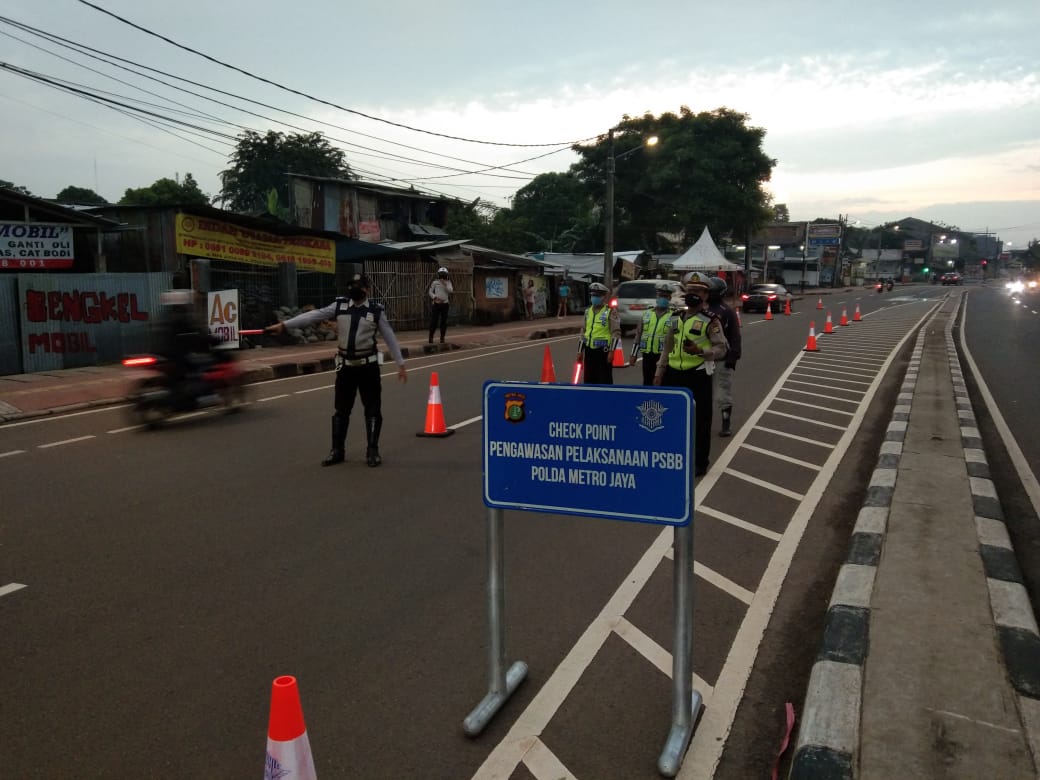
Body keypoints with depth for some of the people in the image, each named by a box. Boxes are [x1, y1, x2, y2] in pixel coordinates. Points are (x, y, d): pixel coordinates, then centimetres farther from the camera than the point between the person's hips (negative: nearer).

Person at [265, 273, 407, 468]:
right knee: (341, 409, 10)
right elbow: (314, 316, -4)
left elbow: (390, 338, 0)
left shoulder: (376, 311, -4)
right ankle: (337, 450, 21)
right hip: (346, 366, 3)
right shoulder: (339, 306, 2)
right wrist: (284, 325, -11)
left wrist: (400, 364, -2)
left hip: (368, 365, -2)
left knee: (372, 409, 3)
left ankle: (372, 451, 14)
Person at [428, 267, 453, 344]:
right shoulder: (435, 282, 2)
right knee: (434, 321, -4)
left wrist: (445, 284, -16)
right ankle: (431, 337, 5)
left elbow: (451, 291, -9)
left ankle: (442, 337, 9)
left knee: (444, 321, 2)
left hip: (445, 304, 2)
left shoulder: (448, 282, 6)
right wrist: (435, 297, -12)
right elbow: (430, 292, 4)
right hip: (436, 303, -2)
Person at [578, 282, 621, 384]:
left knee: (605, 380, -3)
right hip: (589, 350, 6)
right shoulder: (588, 311, 14)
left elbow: (616, 332, -9)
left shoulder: (610, 311, -5)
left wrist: (612, 351, -16)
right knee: (589, 379, 11)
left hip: (603, 350, -6)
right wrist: (580, 351, 16)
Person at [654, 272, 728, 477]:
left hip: (698, 375, -5)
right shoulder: (676, 318, 13)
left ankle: (700, 463, 15)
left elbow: (721, 349, -8)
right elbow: (667, 348, 17)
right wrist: (659, 373, 13)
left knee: (700, 421, 3)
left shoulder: (710, 320, -4)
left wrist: (700, 351, -25)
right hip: (674, 374, 6)